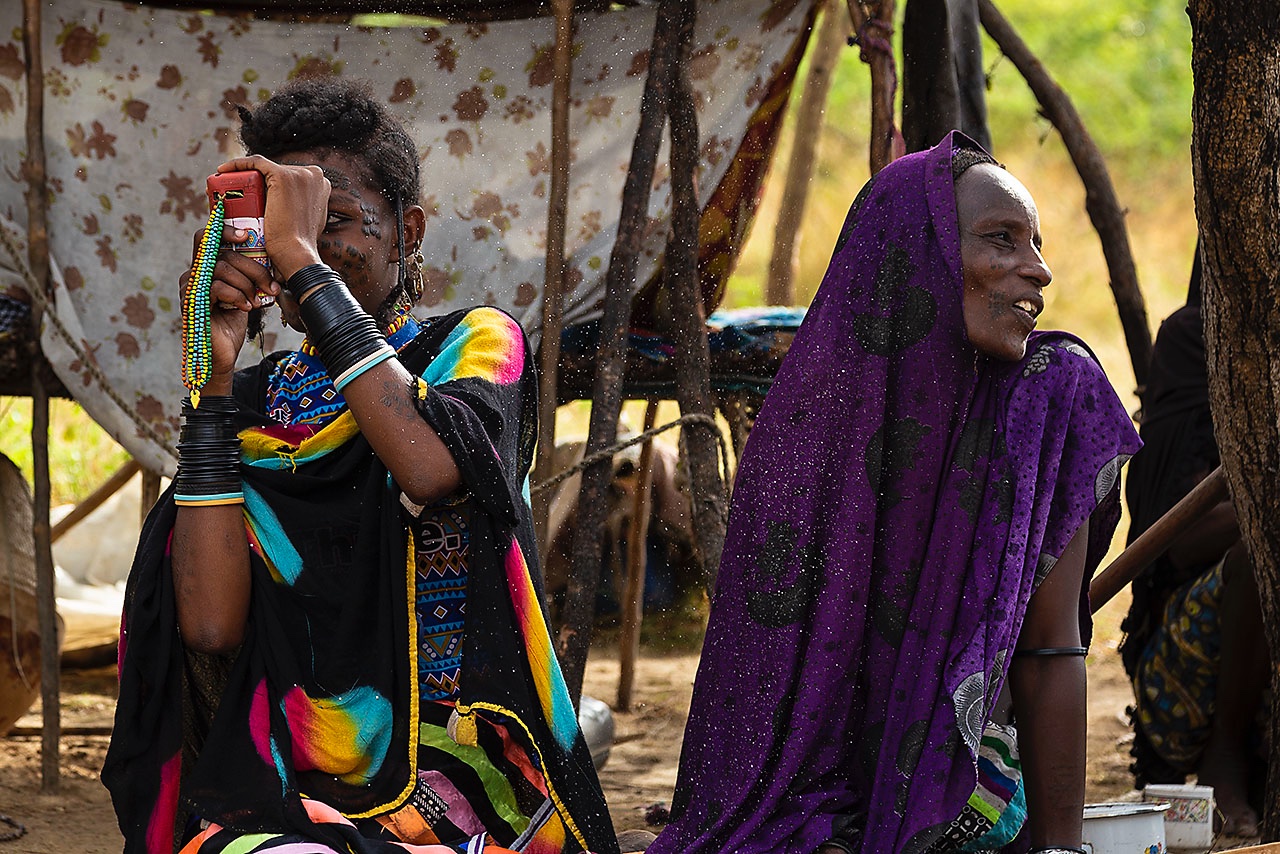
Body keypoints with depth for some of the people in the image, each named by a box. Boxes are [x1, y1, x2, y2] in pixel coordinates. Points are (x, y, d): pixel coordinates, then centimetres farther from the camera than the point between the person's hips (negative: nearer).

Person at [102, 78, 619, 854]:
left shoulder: (476, 345, 5)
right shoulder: (254, 401, 13)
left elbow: (432, 468, -21)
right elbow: (211, 625, -4)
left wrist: (303, 258, -16)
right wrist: (214, 375, -4)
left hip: (455, 781, -3)